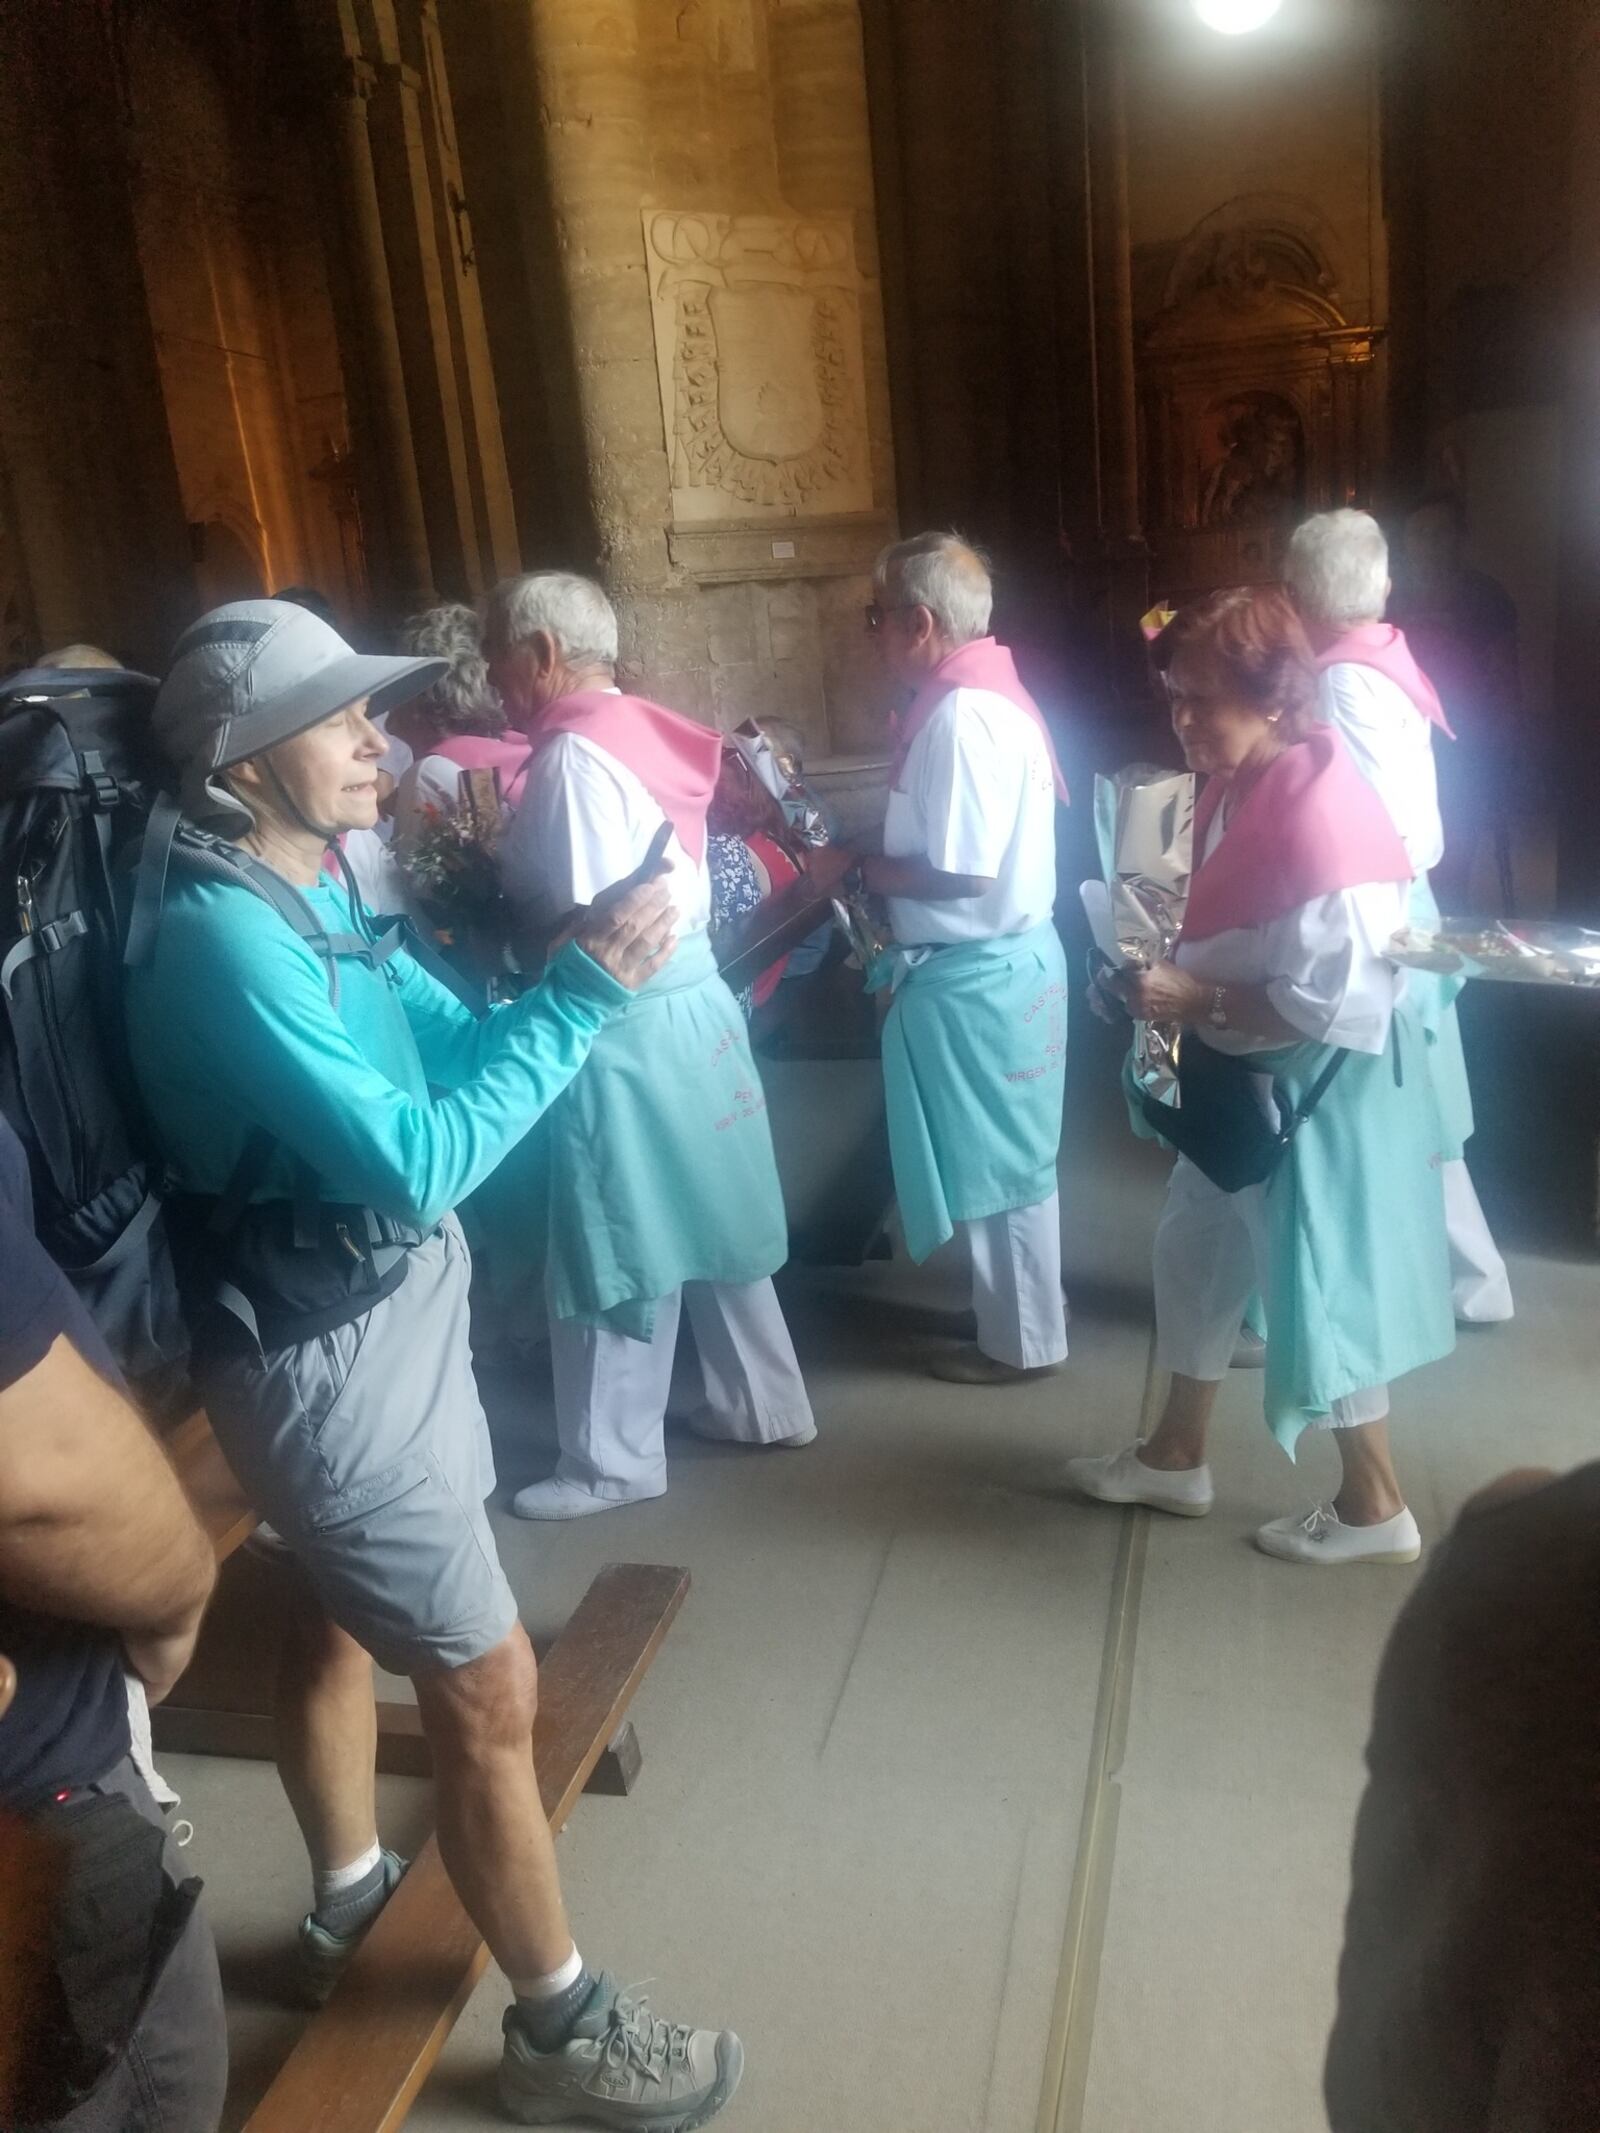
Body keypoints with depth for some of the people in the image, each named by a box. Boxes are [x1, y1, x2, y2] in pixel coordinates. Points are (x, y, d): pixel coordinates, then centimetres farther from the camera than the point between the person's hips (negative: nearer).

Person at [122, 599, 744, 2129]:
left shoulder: (310, 897, 4)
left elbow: (455, 1046, 5)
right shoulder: (224, 937, -26)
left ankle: (348, 1899, 50)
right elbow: (416, 1164, -30)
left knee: (343, 1614, 26)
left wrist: (584, 970, -11)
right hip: (332, 1357, -10)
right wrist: (583, 995, -27)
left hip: (369, 1320, 10)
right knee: (488, 1688, 2)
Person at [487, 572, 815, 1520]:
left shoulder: (575, 756, -18)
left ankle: (614, 1463, 20)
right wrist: (503, 877, 12)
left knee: (617, 1263, 5)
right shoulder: (644, 730, 8)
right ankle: (765, 1405, 34)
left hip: (628, 1032, -9)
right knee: (712, 1229, 20)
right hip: (695, 1000, 9)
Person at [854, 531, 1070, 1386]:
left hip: (977, 973, -10)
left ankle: (1023, 1340, 20)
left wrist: (858, 869, -13)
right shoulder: (982, 694, 10)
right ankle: (1024, 1310, 36)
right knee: (1002, 1155, 20)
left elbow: (962, 871, -25)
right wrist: (870, 857, 5)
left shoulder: (961, 715, -22)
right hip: (998, 959, 10)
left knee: (996, 1161, 5)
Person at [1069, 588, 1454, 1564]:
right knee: (1197, 1253, 20)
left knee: (1323, 1286, 5)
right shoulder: (1242, 788, 2)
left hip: (1320, 1092, -10)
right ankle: (1177, 1457, 39)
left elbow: (1337, 1003, -29)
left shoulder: (1321, 814, -27)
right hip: (1247, 1079, 10)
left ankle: (1376, 1509, 26)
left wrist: (1193, 998, -26)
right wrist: (1174, 979, 2)